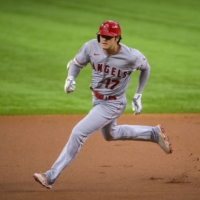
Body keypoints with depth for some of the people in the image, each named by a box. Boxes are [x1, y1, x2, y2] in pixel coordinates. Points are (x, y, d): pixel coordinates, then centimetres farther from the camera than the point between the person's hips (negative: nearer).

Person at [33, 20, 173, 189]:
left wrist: (138, 96, -2)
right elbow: (76, 64, -1)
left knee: (78, 133, -16)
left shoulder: (131, 56, -26)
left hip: (113, 104, -7)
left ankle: (51, 176, -10)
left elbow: (145, 68, -4)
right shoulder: (92, 47, -18)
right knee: (110, 135, 29)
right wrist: (70, 79, -23)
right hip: (97, 100, 7)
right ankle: (154, 134, 45)